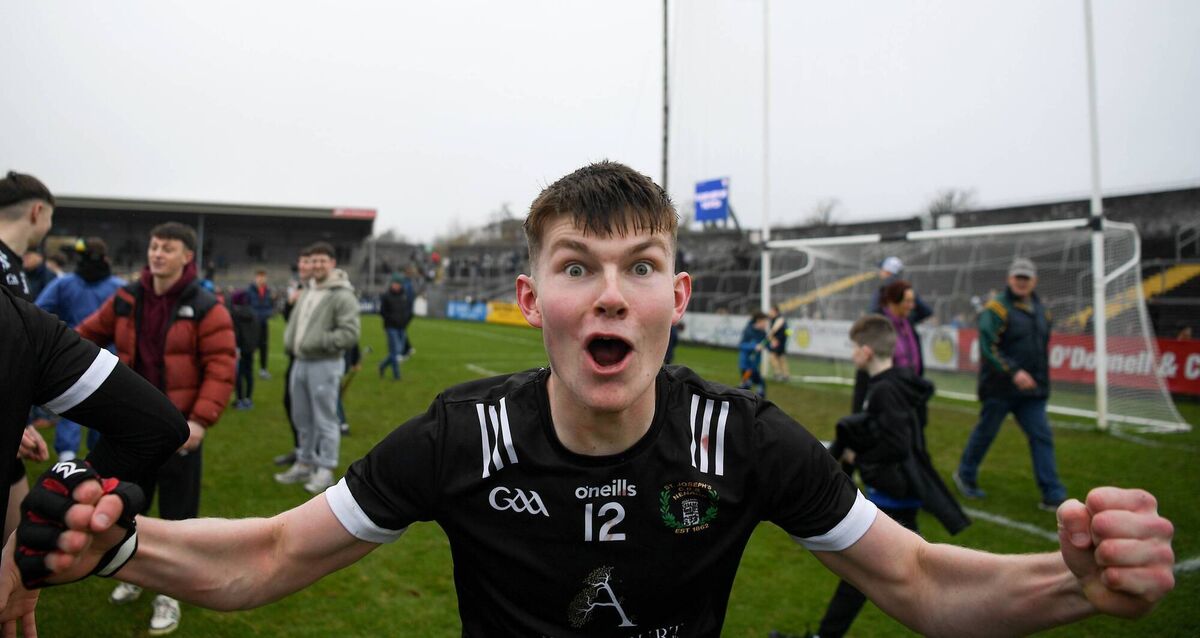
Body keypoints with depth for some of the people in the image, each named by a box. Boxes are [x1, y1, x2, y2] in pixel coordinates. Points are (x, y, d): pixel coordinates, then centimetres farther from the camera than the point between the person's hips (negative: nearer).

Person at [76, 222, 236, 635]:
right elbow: (88, 335, 14)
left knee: (177, 512, 5)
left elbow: (221, 368, -15)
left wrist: (201, 420, -23)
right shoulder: (125, 301, 3)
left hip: (179, 427, -5)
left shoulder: (205, 308, -12)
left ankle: (169, 594, 22)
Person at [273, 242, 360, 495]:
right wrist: (289, 341, 4)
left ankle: (325, 471, 7)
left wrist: (316, 343, -20)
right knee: (303, 419, 17)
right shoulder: (306, 292, 14)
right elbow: (294, 321, 24)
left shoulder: (342, 295, -14)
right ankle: (304, 464, 30)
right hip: (300, 363, 9)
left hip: (325, 365, -9)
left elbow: (350, 333, -21)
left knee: (325, 420, -1)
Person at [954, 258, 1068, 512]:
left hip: (1031, 389, 6)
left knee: (1042, 437, 1)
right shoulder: (997, 308, -11)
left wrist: (1042, 380, 20)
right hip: (1000, 388, -6)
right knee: (985, 432, 6)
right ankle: (965, 476, 27)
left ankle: (1053, 496, 4)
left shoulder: (1040, 309, 13)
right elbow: (988, 346, -20)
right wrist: (1013, 372, -27)